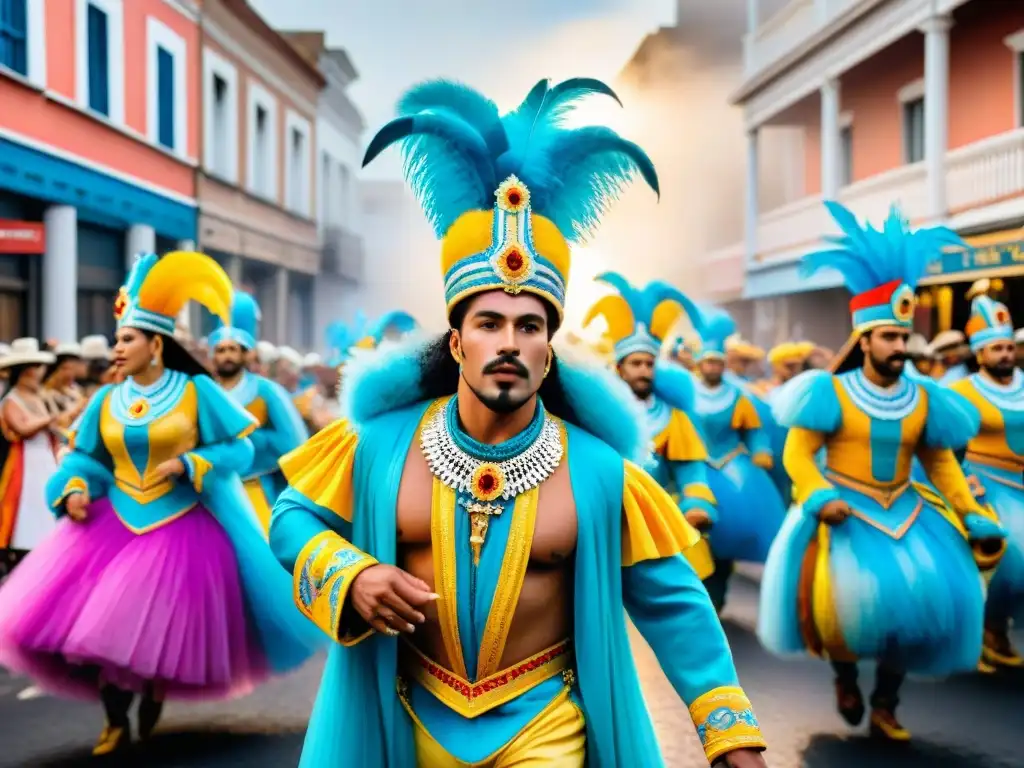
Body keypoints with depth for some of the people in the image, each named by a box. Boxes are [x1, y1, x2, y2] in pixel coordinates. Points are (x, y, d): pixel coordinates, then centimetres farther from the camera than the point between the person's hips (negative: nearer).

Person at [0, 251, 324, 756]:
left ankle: (155, 695, 32)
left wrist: (188, 465, -18)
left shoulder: (197, 391, -6)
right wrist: (76, 489, -9)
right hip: (114, 522, 4)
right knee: (96, 622, -7)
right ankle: (116, 722, 11)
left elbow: (239, 447, -6)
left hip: (183, 526, -3)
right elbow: (85, 457, 11)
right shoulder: (105, 401, 5)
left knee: (163, 628, -1)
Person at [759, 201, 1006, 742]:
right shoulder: (831, 392, -8)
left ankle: (885, 706, 12)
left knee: (926, 594, -6)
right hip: (844, 513, -4)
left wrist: (972, 517, 7)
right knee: (843, 592, -20)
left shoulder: (923, 399, 4)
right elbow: (798, 453, -11)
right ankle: (845, 676, 15)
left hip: (904, 512, 4)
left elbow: (941, 462, 11)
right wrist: (818, 499, -27)